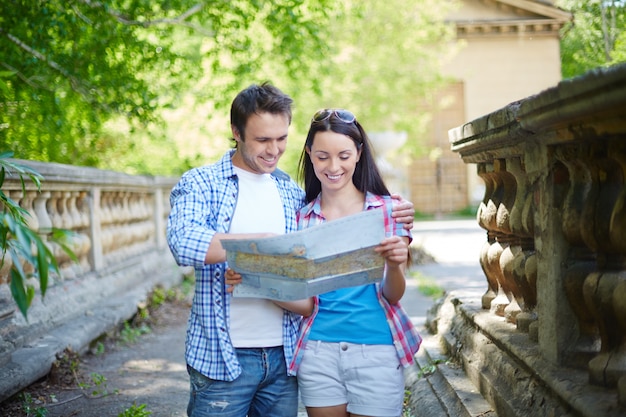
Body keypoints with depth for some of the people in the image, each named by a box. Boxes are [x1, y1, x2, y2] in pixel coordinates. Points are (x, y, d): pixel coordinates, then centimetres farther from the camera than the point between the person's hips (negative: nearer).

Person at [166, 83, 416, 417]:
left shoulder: (292, 192, 11)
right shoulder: (199, 183, -3)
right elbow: (183, 242, -22)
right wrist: (265, 241, -27)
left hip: (284, 355, 4)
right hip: (222, 357, -4)